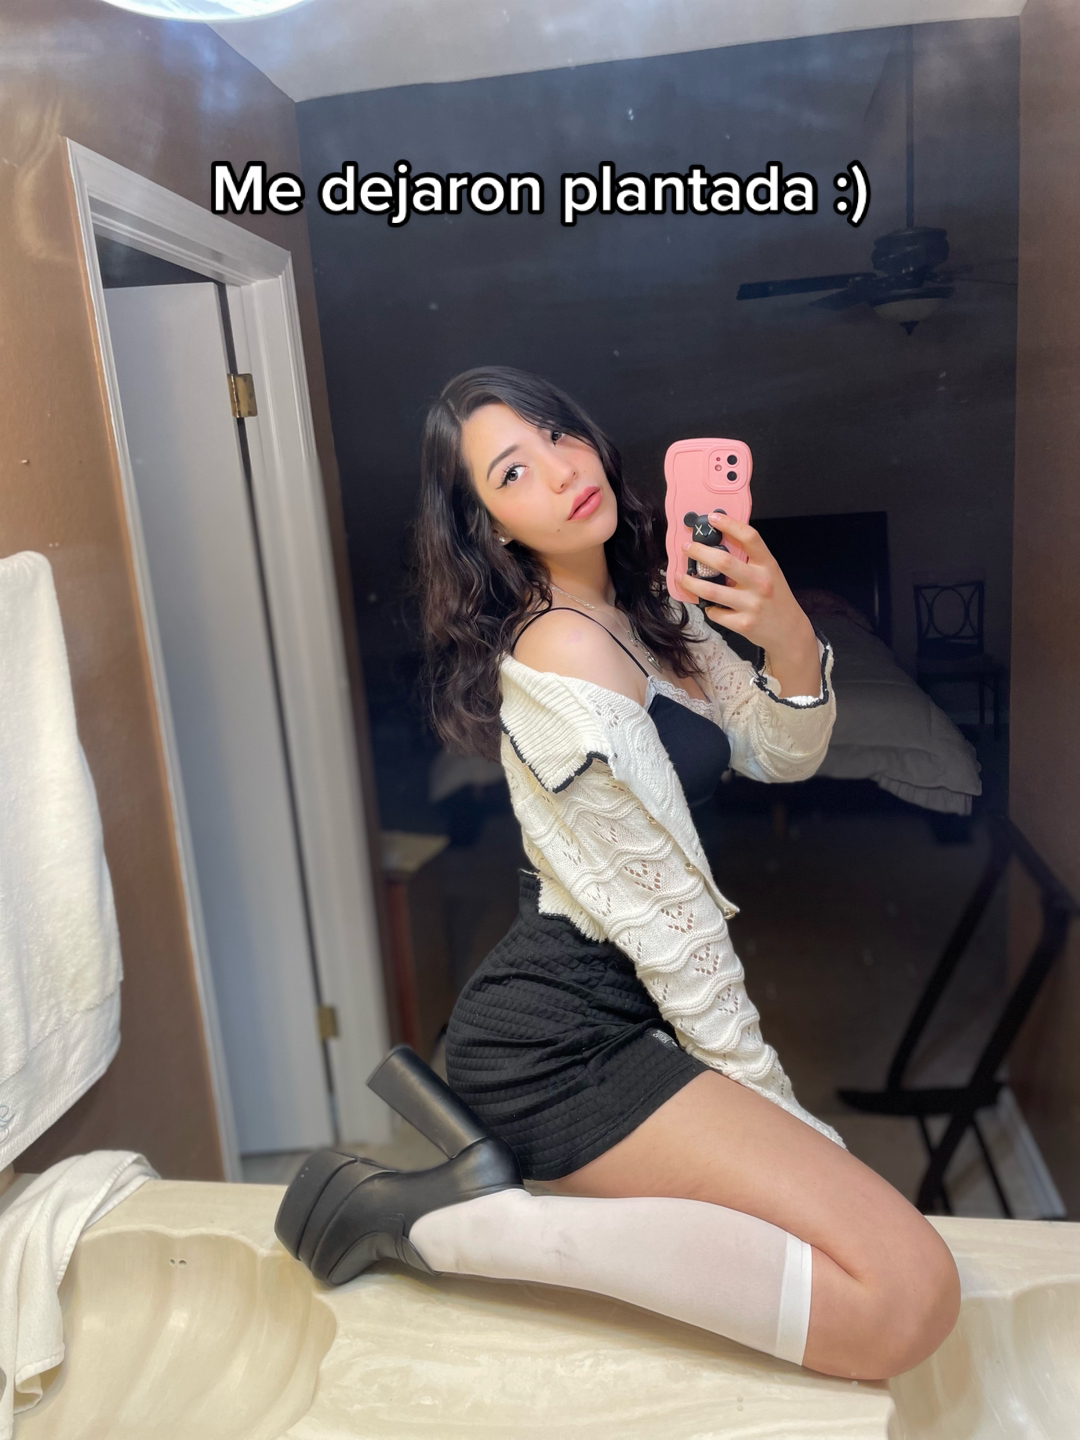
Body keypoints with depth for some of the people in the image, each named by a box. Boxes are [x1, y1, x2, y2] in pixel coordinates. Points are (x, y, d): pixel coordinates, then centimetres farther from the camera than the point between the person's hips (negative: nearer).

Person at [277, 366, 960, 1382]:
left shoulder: (647, 604, 9)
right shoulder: (568, 653, -20)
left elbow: (781, 754, 7)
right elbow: (667, 913, -16)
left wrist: (789, 639, -14)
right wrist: (768, 1097, -5)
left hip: (601, 1017, 9)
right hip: (560, 1044, -9)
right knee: (909, 1294, -16)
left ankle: (488, 1150, 13)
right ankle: (459, 1225, -12)